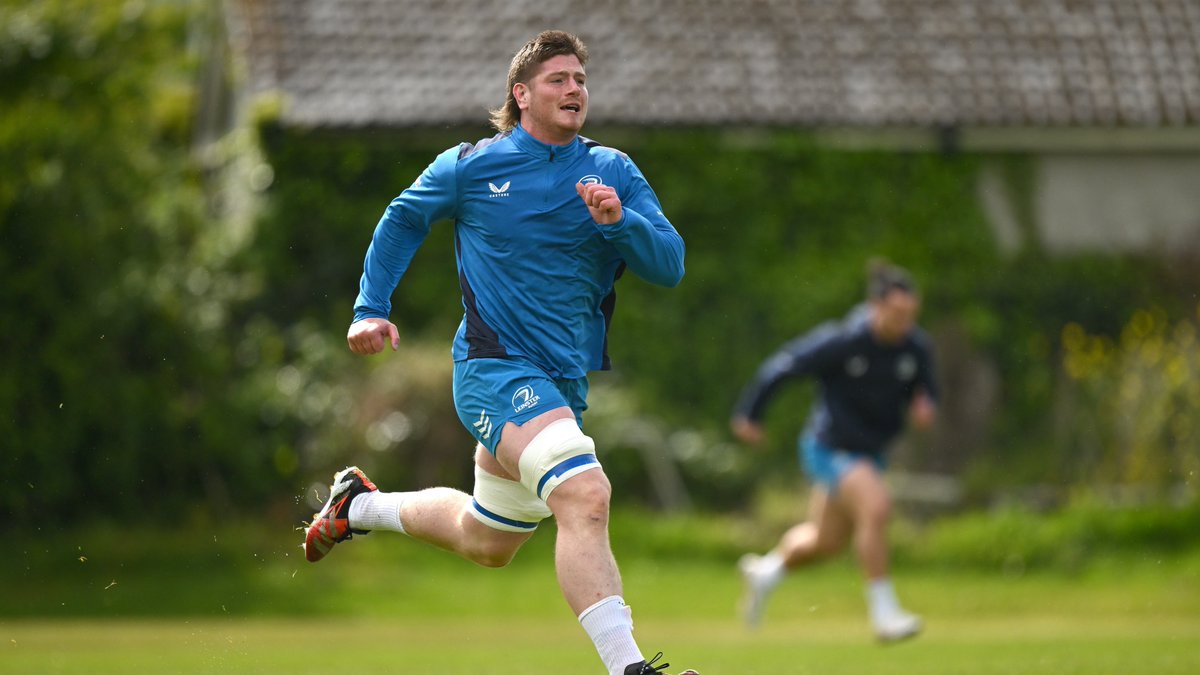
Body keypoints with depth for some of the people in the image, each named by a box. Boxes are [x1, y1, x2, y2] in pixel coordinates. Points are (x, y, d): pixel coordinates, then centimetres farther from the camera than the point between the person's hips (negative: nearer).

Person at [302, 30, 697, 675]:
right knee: (585, 495, -29)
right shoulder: (472, 166, -2)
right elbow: (402, 219, 14)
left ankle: (359, 504, 45)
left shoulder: (614, 173, 5)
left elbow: (669, 264, -3)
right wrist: (371, 309, 7)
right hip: (496, 367, -6)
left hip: (563, 381, 6)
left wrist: (618, 221, -21)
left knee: (486, 542, 21)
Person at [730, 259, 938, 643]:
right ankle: (883, 612, -21)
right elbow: (782, 366, -12)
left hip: (870, 452, 7)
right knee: (876, 507, -29)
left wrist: (924, 407, -17)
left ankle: (767, 570, 49)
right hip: (830, 448, -7)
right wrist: (748, 414, -2)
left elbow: (924, 390, 8)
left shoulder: (916, 347, -10)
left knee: (827, 541, 19)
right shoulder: (841, 341, -24)